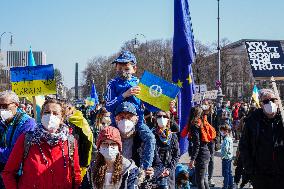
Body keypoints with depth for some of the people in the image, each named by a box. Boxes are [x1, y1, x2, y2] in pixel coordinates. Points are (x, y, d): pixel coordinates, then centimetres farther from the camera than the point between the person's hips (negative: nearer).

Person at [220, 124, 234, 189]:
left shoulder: (226, 139, -19)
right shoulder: (230, 138, 11)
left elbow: (225, 149, -27)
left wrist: (223, 155, -17)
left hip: (226, 158, -10)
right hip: (230, 157, 10)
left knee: (225, 173, -3)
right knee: (229, 172, 15)